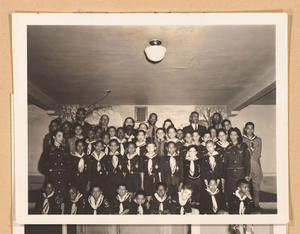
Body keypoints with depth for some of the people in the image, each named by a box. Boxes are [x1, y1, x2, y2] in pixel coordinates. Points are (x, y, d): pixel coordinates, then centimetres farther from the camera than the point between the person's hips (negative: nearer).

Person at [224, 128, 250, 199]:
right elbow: (225, 163, 12)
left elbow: (247, 162, 0)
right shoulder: (227, 148, 10)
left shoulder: (243, 146, 3)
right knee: (231, 193, 0)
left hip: (241, 173, -2)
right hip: (230, 174, 2)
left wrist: (247, 175, -7)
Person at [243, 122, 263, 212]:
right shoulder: (242, 140, 8)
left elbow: (258, 154, 12)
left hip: (256, 165, 3)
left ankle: (256, 204, 7)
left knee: (257, 184, 1)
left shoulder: (258, 140, 16)